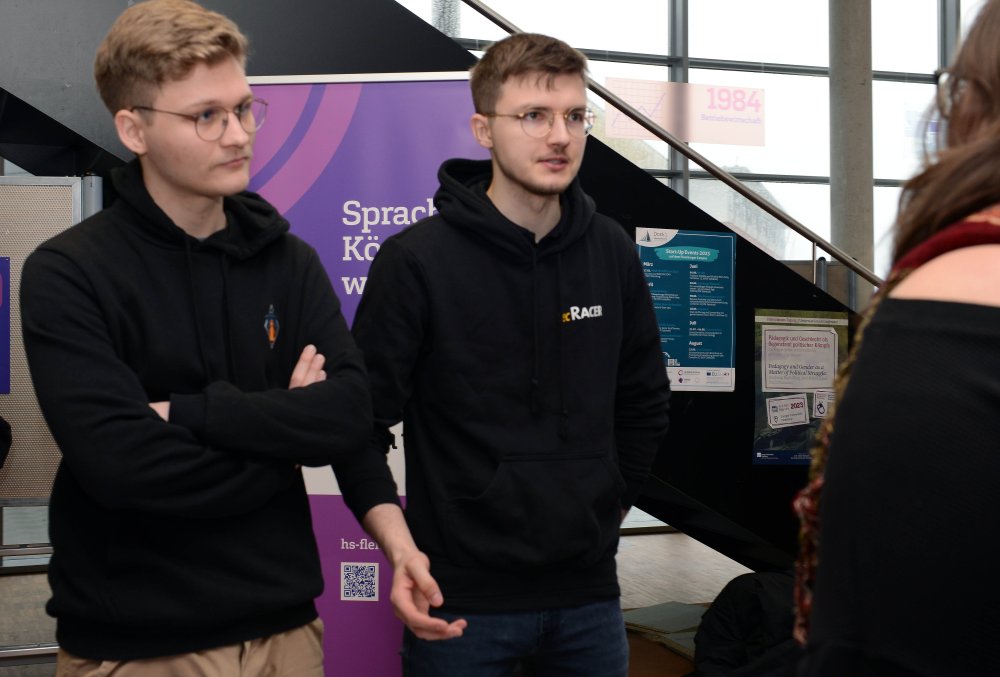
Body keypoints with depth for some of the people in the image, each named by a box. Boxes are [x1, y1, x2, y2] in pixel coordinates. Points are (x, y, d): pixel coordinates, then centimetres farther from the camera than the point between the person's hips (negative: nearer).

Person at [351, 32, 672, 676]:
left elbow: (645, 403, 14)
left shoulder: (612, 253, 3)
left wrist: (605, 509, 12)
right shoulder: (417, 260, -10)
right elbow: (363, 422, -8)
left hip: (588, 593, 4)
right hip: (461, 598, -4)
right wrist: (398, 544, -18)